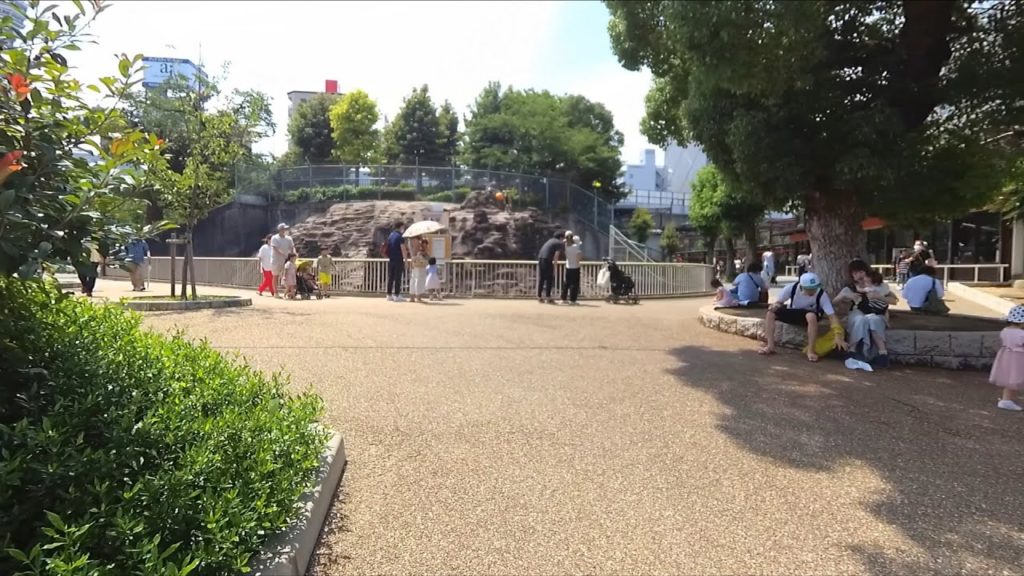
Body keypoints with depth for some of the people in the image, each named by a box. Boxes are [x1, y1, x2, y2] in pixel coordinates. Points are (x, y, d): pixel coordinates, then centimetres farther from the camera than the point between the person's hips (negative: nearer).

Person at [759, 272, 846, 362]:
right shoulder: (792, 288, -23)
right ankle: (770, 346, -18)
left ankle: (810, 351, -28)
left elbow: (832, 316, -29)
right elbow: (779, 302, -8)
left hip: (809, 314, -2)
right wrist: (776, 305, -33)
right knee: (770, 313, -23)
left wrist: (838, 337, -38)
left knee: (811, 316, -39)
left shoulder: (821, 294, -26)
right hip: (792, 313, 2)